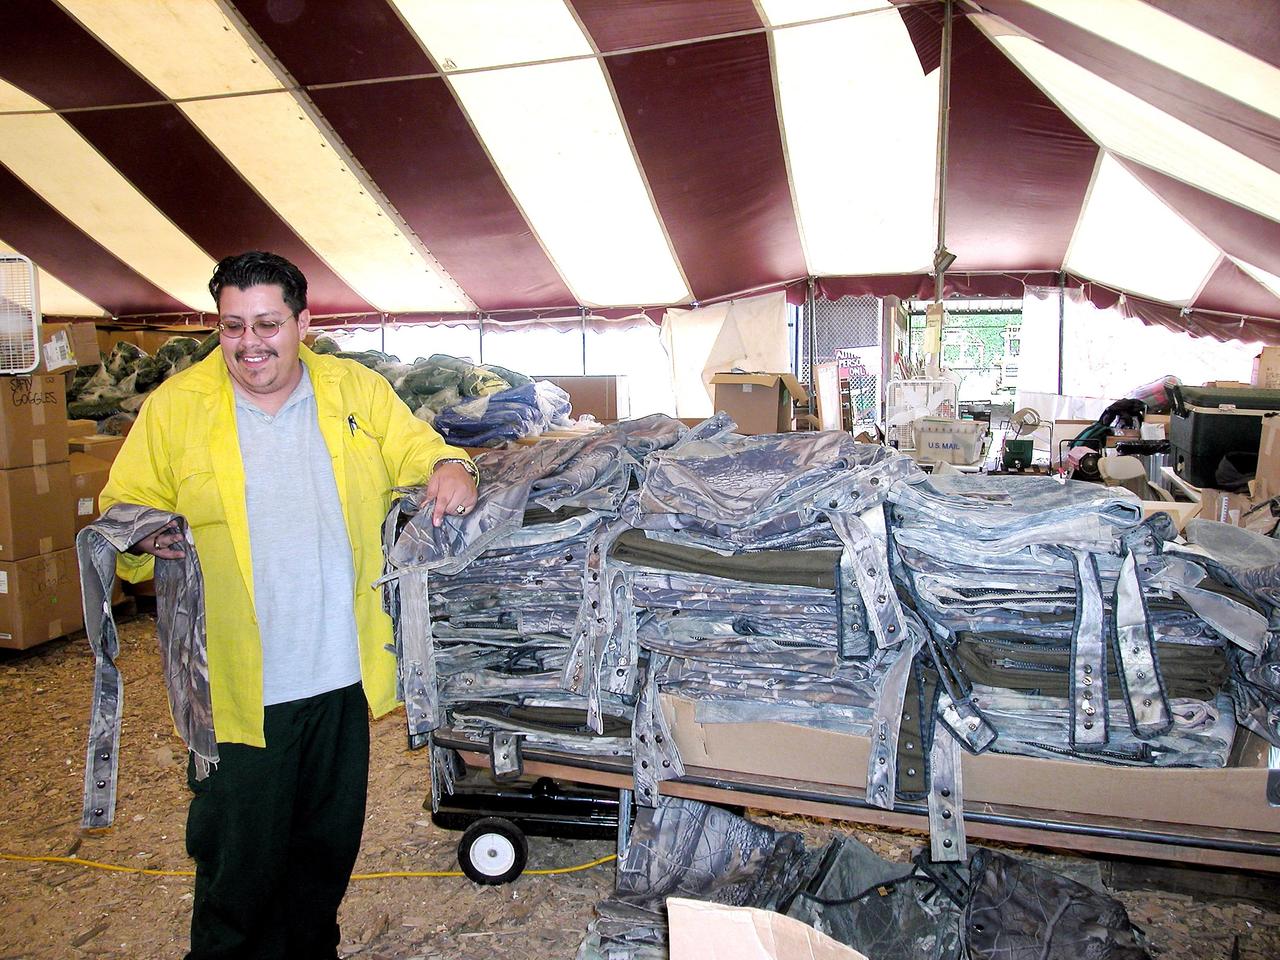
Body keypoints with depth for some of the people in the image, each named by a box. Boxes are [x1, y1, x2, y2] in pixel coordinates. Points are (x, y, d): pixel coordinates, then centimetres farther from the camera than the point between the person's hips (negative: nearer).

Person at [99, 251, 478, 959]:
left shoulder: (357, 389, 2)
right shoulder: (175, 405, -3)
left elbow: (415, 448, 7)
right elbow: (124, 507, 0)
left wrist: (448, 466, -16)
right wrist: (143, 534, -23)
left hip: (342, 677, 3)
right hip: (239, 688, -2)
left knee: (329, 848, 21)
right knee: (237, 864, 10)